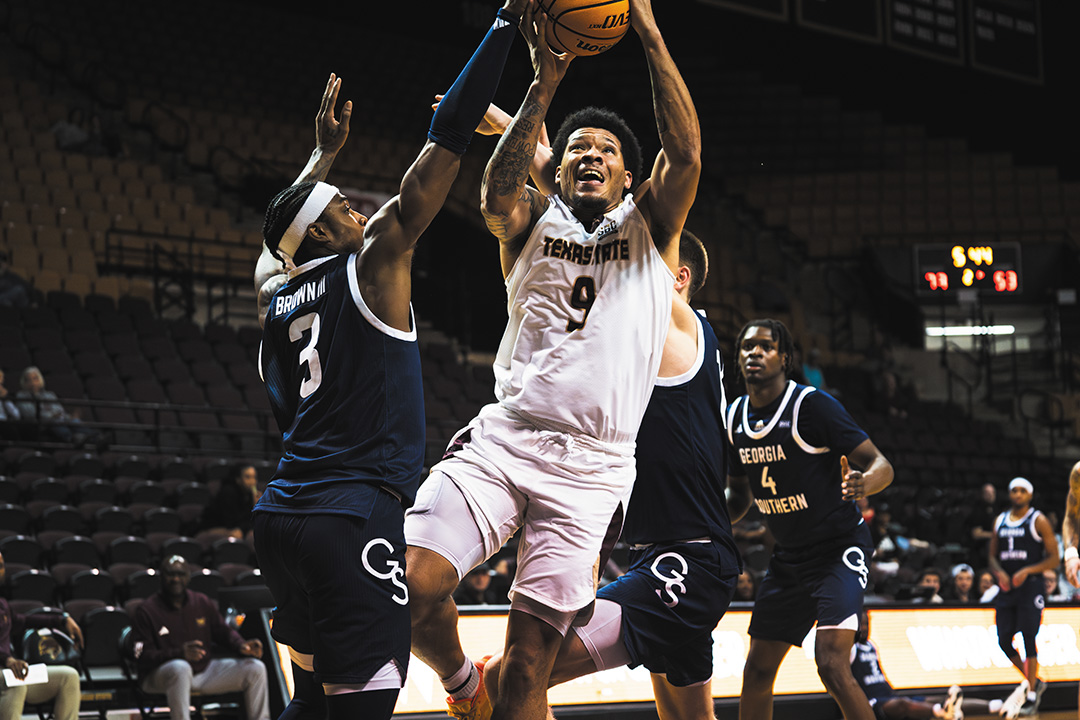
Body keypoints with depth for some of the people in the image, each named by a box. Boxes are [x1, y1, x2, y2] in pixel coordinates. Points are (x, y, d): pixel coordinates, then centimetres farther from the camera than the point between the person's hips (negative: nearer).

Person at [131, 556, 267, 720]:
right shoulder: (146, 610, -8)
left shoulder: (202, 603, 10)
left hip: (204, 669, 6)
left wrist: (241, 645, -7)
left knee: (255, 668, -5)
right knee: (180, 668, -43)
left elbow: (223, 631, 18)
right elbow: (143, 657, -15)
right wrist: (180, 653, -32)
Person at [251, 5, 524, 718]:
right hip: (353, 519, -8)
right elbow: (445, 145, -5)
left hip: (282, 517, 8)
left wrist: (324, 152, 48)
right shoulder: (372, 265, -4)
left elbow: (284, 234, 39)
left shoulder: (275, 297, 13)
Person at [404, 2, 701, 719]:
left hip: (590, 467, -1)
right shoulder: (531, 221, 15)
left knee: (531, 655, -6)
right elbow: (497, 190, -10)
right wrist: (544, 86, -20)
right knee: (412, 585, -18)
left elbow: (686, 154, -6)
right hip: (503, 438, 1)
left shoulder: (651, 228, 14)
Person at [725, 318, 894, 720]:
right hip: (788, 558, 7)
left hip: (839, 550, -7)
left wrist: (863, 484, -43)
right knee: (757, 671, 8)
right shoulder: (736, 418, 2)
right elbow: (738, 487, 19)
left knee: (831, 665, -22)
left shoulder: (812, 405, -18)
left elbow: (882, 466, -21)